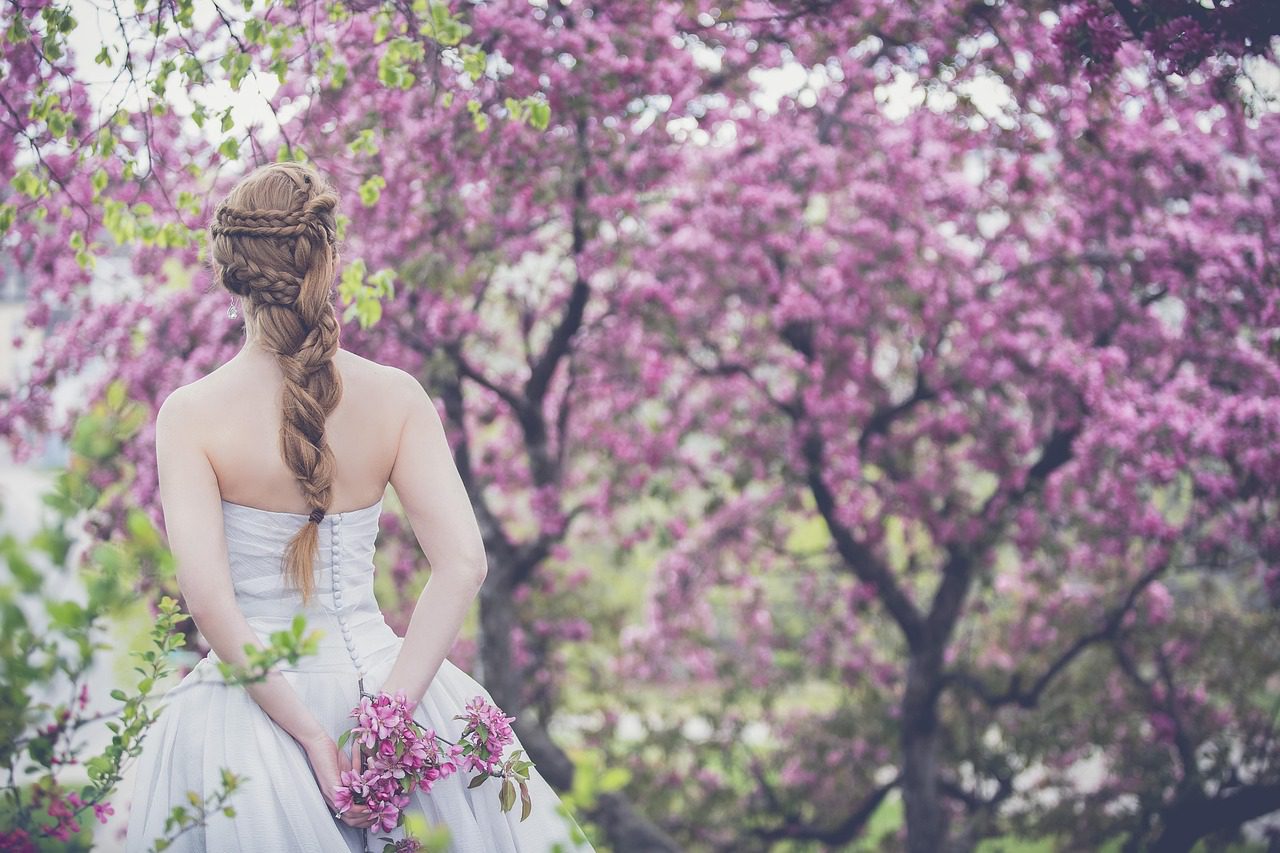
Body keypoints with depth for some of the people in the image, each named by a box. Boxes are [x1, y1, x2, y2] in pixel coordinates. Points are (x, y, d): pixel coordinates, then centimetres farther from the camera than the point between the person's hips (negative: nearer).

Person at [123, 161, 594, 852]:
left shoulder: (189, 414, -9)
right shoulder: (394, 396, -4)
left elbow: (207, 597, -19)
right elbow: (463, 565, -13)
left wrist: (306, 734, -16)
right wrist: (385, 714, -16)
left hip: (249, 697, -2)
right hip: (376, 672, 2)